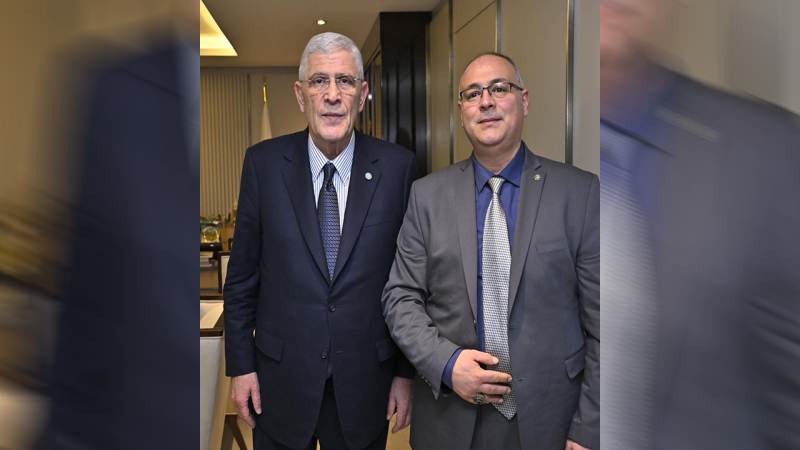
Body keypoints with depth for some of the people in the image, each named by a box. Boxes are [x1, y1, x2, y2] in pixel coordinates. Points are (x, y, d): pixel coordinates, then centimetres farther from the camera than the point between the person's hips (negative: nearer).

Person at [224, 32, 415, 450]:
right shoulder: (264, 162, -5)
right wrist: (241, 365, 1)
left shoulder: (397, 166, -7)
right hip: (282, 377, 1)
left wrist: (406, 371, 0)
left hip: (365, 380, 0)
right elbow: (242, 272, 0)